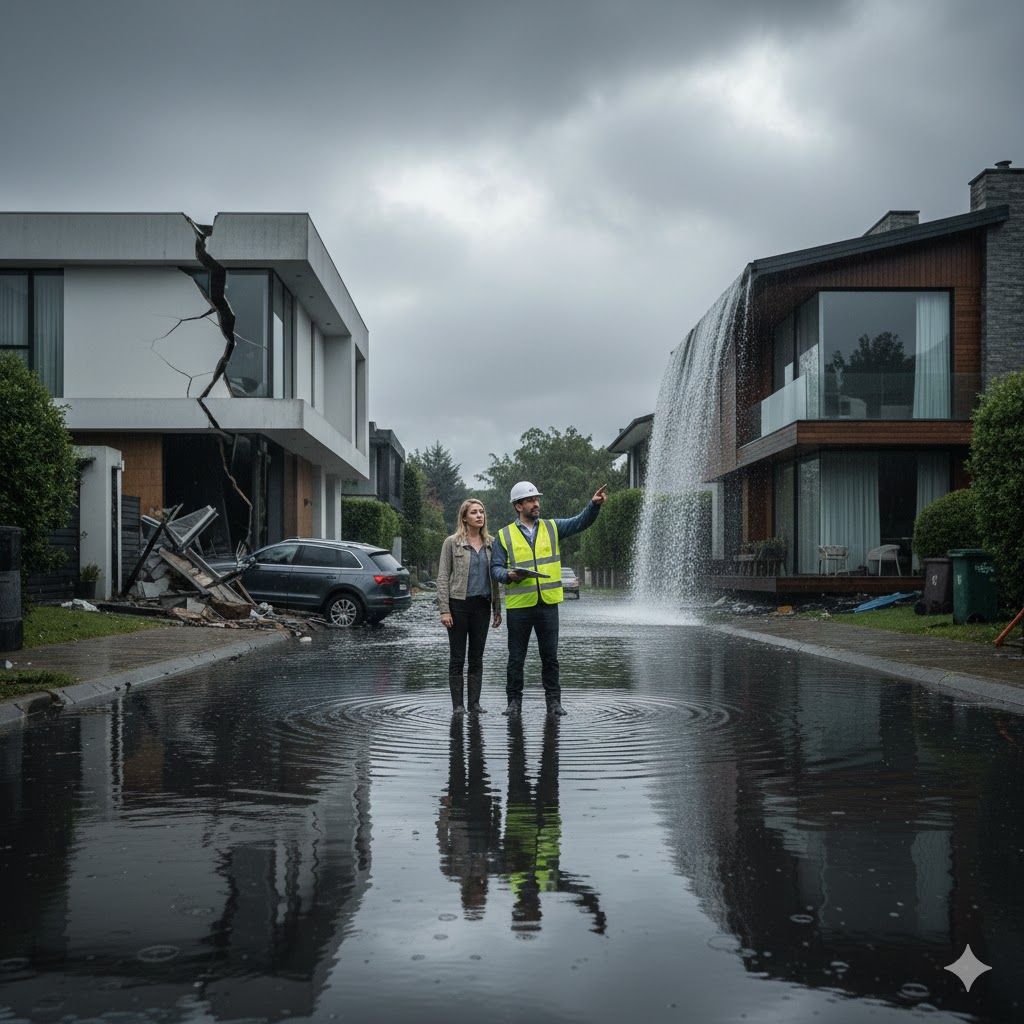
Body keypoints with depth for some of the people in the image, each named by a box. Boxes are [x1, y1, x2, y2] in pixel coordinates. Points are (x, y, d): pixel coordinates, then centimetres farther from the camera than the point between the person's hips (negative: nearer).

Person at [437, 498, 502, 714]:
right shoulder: (452, 543, -2)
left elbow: (494, 577, 13)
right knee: (457, 657, 2)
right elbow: (442, 577, -4)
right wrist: (444, 609, -11)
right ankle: (457, 703, 7)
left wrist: (497, 608, 9)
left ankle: (475, 702, 13)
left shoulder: (491, 543, 9)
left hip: (482, 606, 4)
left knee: (477, 656, 7)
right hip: (459, 605, -3)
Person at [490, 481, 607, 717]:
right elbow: (496, 567, 2)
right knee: (516, 657, 5)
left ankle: (554, 701, 14)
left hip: (548, 603, 2)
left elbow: (581, 522, 2)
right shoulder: (505, 535, 3)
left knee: (550, 656, 7)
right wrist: (509, 575, -19)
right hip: (518, 606, -1)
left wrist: (594, 504, -15)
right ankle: (514, 701, 14)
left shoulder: (552, 528, 9)